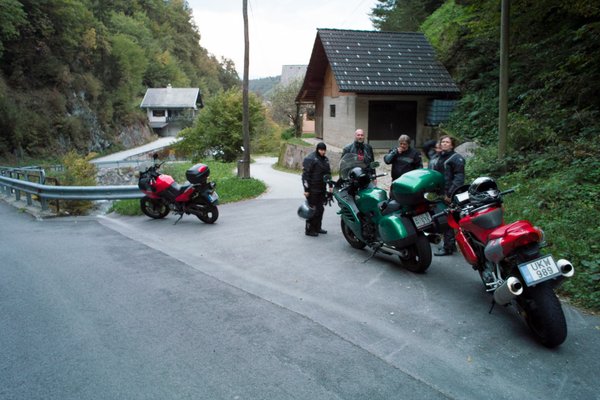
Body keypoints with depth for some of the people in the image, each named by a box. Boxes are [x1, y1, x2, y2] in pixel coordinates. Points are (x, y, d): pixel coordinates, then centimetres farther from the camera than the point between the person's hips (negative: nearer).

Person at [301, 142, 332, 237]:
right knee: (313, 210, -5)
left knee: (320, 209, 13)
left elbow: (328, 173, 24)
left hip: (322, 189, 8)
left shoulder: (325, 159, 14)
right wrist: (306, 189, -17)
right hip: (313, 190, -8)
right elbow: (305, 175, -14)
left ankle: (317, 227, 24)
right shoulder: (310, 159, -12)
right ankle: (309, 230, 4)